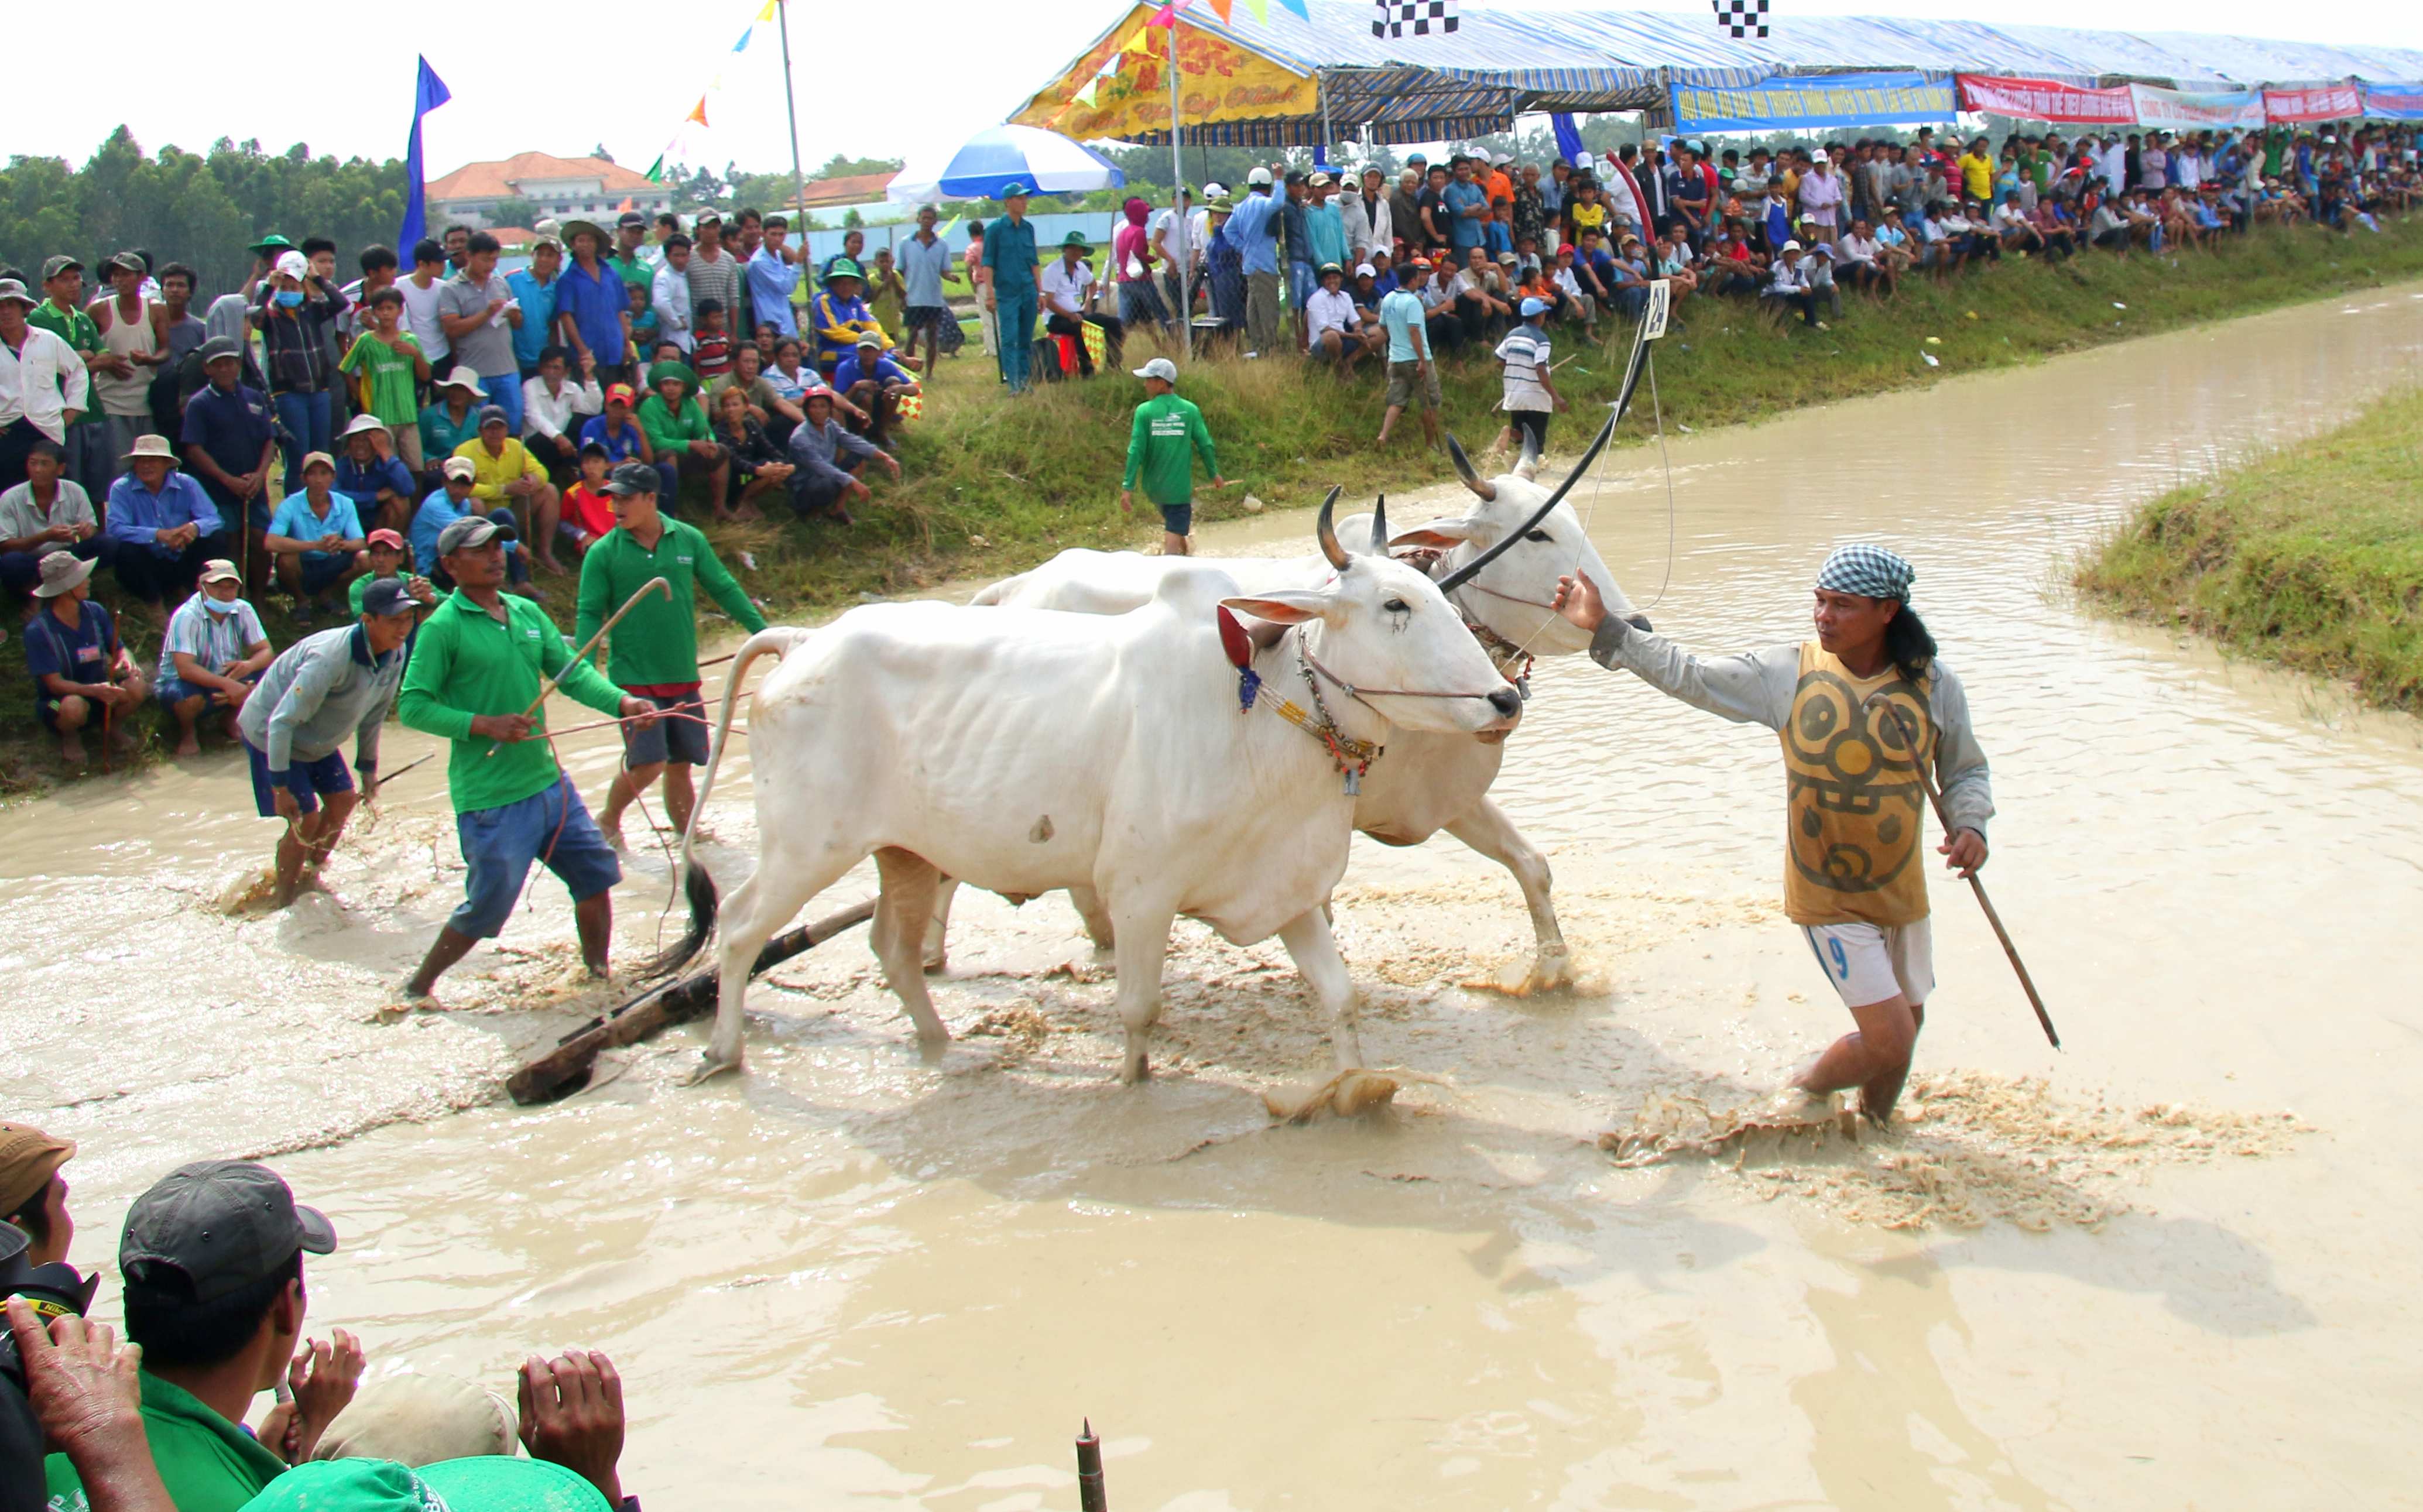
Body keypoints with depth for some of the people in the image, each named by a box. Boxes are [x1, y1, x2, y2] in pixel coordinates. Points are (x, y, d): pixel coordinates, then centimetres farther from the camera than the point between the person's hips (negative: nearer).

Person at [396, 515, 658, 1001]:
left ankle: (599, 974, 31)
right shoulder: (443, 627, -11)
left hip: (548, 781, 7)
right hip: (490, 799, -7)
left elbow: (572, 672, 4)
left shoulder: (528, 612, 9)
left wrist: (622, 702, -13)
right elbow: (412, 705, -12)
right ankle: (419, 988, 20)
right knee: (488, 907, 1)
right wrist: (483, 725, -21)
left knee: (596, 873, 12)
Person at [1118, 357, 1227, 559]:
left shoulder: (1144, 412, -8)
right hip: (1180, 487, -2)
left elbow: (1136, 451, -13)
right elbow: (1205, 445, -3)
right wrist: (1215, 475, 13)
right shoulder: (1189, 410, -6)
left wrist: (1128, 488, -12)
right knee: (1172, 541, -3)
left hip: (1154, 487, 2)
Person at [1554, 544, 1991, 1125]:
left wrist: (1971, 825, -14)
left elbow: (1965, 771, 6)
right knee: (1890, 1041, -8)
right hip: (1829, 899, -3)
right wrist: (1606, 629, -18)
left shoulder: (1933, 685, -7)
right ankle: (1808, 1089, 23)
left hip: (1901, 892, 3)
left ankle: (1874, 1128, 47)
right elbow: (1689, 675, -11)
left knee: (1907, 1025, 19)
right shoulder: (1788, 675, -12)